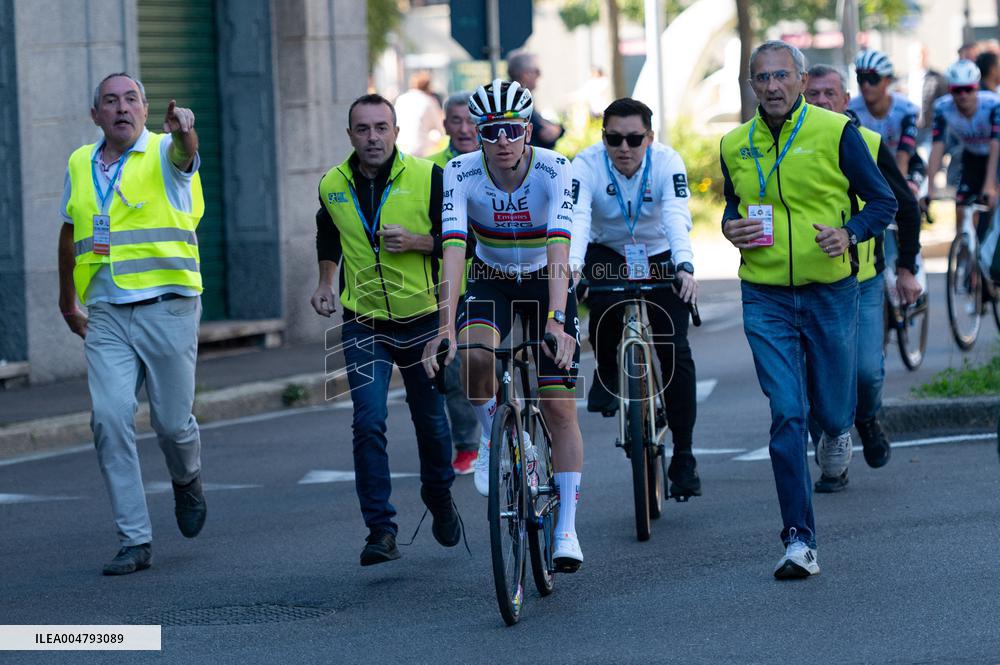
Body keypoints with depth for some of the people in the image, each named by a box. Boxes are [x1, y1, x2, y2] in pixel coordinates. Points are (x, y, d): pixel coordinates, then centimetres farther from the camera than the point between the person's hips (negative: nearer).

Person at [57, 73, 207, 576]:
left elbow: (185, 152, -28)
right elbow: (70, 232, 25)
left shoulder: (164, 153, -2)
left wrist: (182, 129, -51)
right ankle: (134, 540, -4)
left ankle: (187, 479, 36)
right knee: (110, 420, -9)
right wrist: (67, 300, 28)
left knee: (172, 422, 0)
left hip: (167, 306, -3)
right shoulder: (79, 165, 11)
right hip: (106, 316, 3)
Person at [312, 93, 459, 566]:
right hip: (363, 325, 1)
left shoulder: (428, 177, -10)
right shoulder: (332, 186, 0)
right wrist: (325, 282, 13)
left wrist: (416, 241, -21)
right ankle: (380, 529, -9)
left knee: (429, 418, 11)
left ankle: (438, 493, 40)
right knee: (369, 423, -12)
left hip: (421, 319, -1)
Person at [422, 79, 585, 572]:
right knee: (474, 355, -32)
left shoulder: (555, 171, -26)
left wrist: (556, 321, -48)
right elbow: (453, 253, -31)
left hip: (545, 284, -1)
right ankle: (497, 441, -3)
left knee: (559, 406, -7)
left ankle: (567, 529, 2)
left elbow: (558, 256, -35)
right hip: (490, 282, 1)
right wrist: (445, 326, -42)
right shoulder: (461, 174, -22)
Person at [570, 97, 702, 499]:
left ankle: (683, 458, -2)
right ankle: (607, 372, -3)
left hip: (659, 256, 0)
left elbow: (677, 217, -38)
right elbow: (577, 218, -39)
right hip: (608, 252, 0)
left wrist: (684, 267, -56)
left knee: (675, 353, -11)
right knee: (602, 298, -34)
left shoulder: (667, 162, -24)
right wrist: (572, 266, -58)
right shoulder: (586, 165, -24)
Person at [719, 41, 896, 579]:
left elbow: (882, 201, 0)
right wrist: (731, 228, -1)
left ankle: (836, 431, 50)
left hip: (830, 292, -1)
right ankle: (800, 540, -5)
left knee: (832, 408, 9)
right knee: (786, 417, -7)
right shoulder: (735, 147, 5)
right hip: (766, 297, 1)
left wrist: (850, 233, -18)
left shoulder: (835, 132, -5)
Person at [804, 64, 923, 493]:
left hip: (862, 280, -1)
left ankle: (867, 420, 23)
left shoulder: (869, 145, -2)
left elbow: (905, 207, 9)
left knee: (866, 371, -11)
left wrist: (906, 268, 8)